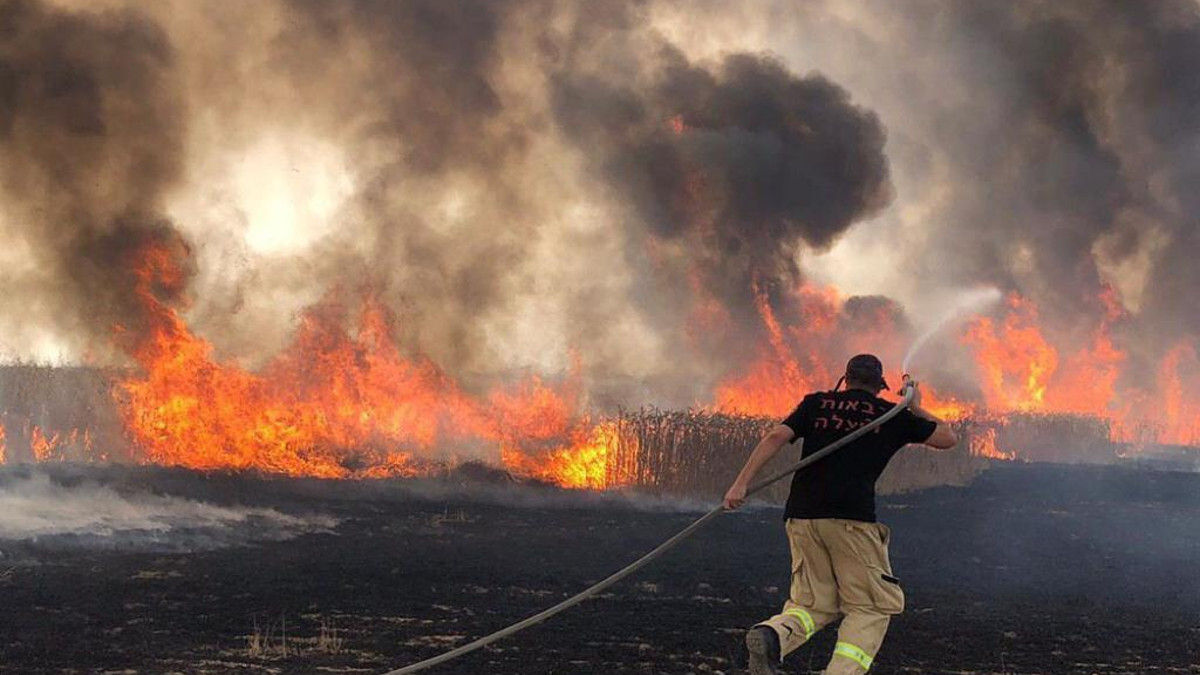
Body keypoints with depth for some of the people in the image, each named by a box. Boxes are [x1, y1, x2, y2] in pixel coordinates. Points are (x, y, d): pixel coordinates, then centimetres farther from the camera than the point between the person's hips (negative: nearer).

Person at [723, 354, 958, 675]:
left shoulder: (816, 403, 17)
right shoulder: (891, 415, 13)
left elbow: (776, 436, 2)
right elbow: (948, 438, 23)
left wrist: (742, 482, -3)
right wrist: (916, 409, 38)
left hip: (802, 516, 4)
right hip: (853, 517, -3)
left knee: (814, 603, 13)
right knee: (871, 607, 5)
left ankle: (773, 635, -18)